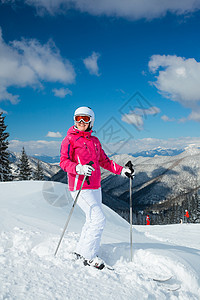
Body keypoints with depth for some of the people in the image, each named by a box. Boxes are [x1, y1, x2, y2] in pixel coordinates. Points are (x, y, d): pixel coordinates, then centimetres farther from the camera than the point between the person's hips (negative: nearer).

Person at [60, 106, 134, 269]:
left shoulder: (95, 141, 15)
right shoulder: (70, 139, -4)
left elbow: (104, 161, 20)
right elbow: (64, 161, -12)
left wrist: (122, 170, 12)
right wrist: (79, 168, -31)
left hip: (95, 187, 8)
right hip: (80, 187, -7)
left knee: (93, 220, 13)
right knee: (99, 219, -13)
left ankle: (81, 251, 27)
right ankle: (88, 255, 0)